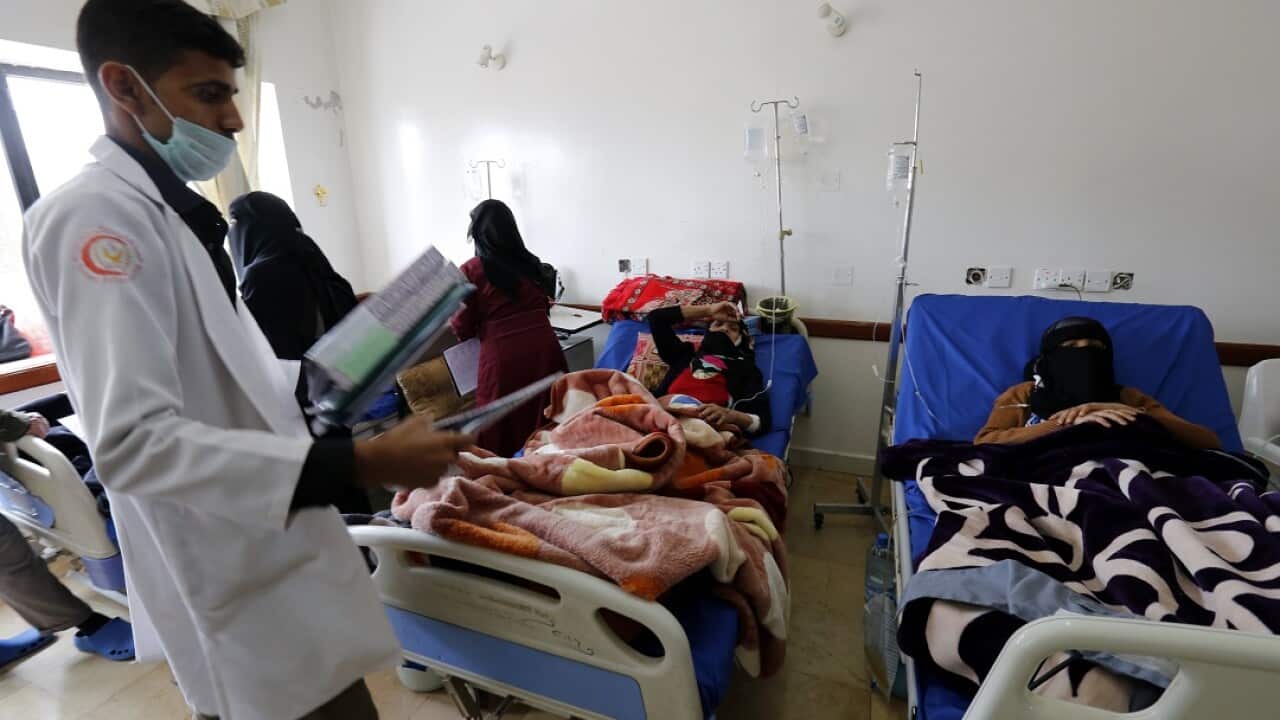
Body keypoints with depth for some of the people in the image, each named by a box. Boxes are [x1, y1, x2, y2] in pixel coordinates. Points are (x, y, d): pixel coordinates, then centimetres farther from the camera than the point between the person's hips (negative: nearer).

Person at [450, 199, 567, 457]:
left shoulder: (471, 270, -1)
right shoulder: (531, 262, 10)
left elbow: (463, 329, 3)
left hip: (503, 356, -4)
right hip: (544, 349, 4)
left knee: (503, 440, 7)